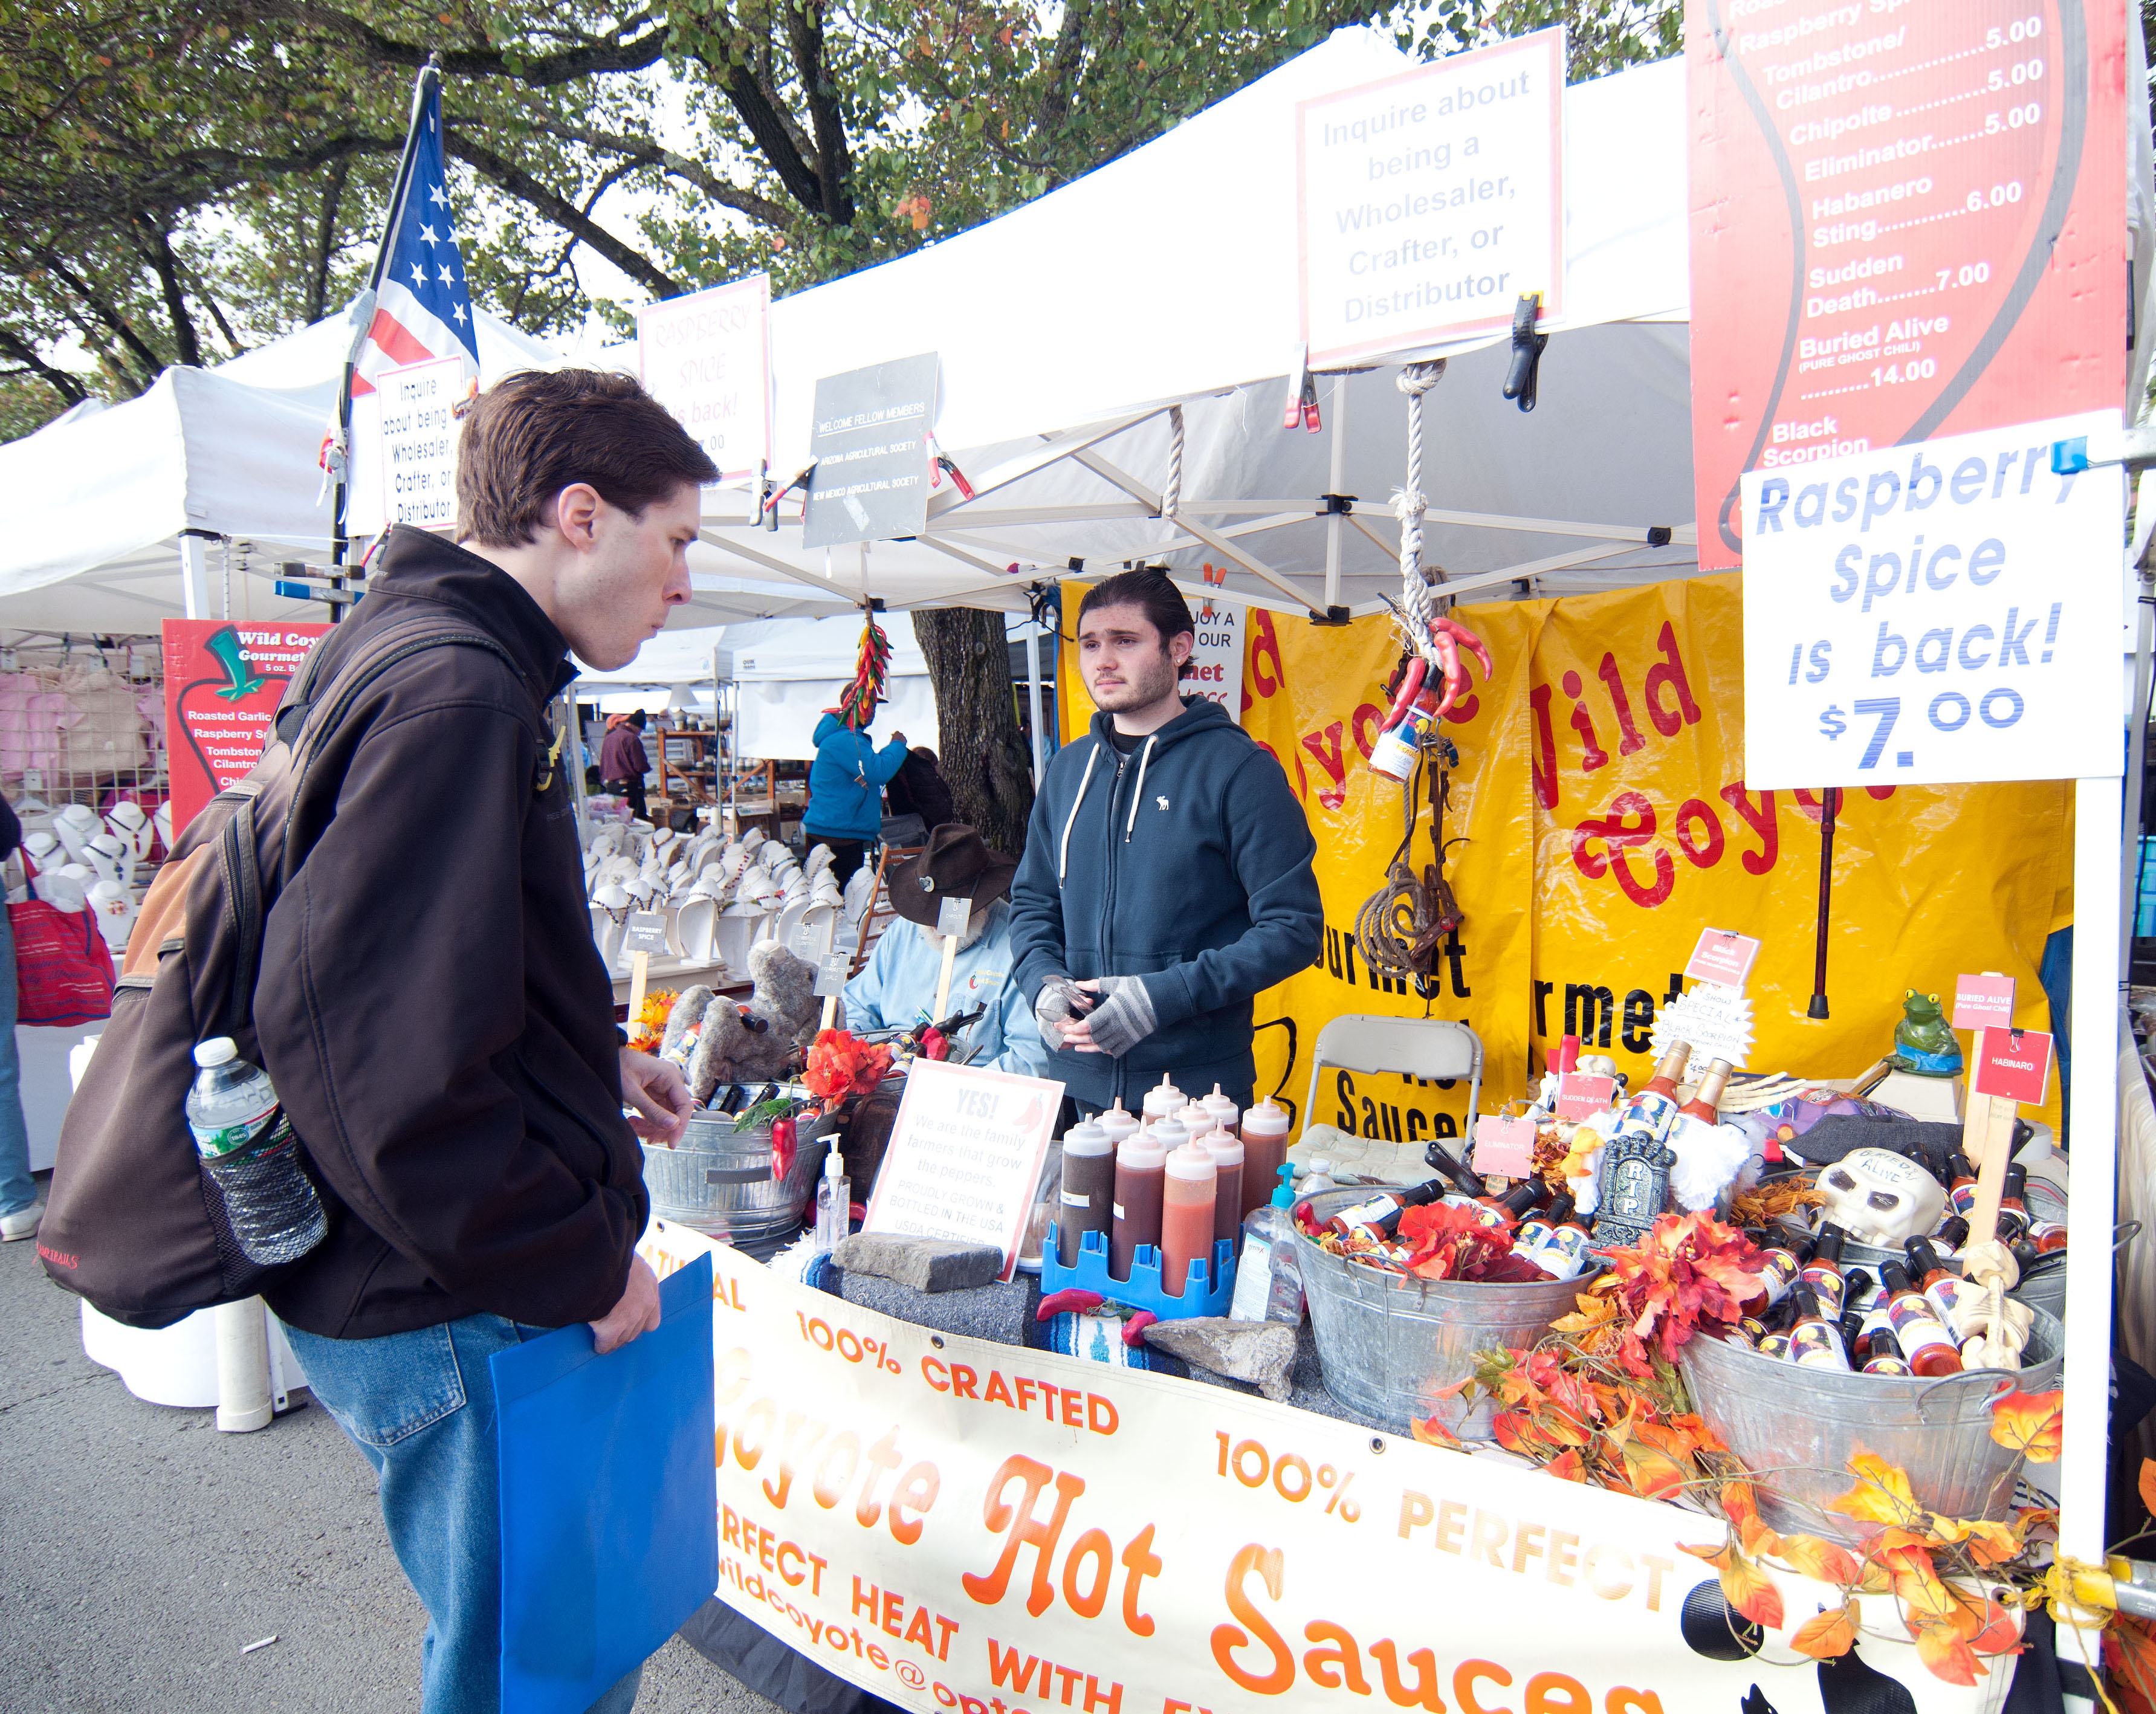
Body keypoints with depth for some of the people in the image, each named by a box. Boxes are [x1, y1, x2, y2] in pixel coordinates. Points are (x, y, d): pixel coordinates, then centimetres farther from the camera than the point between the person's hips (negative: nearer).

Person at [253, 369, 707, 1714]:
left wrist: (598, 1064, 14)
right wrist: (583, 1266, -18)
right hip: (457, 1322, -10)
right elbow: (373, 1048, -28)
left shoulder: (465, 673, 12)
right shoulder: (457, 695, -22)